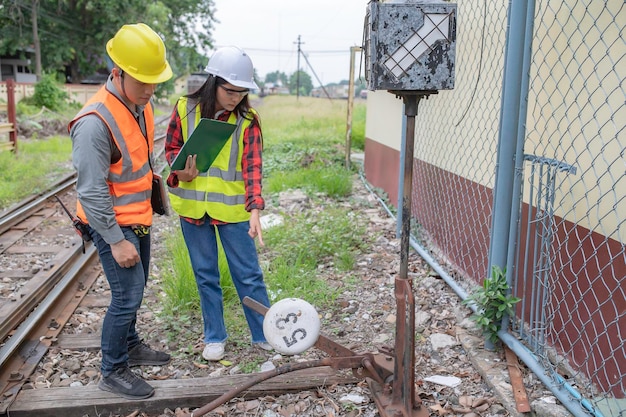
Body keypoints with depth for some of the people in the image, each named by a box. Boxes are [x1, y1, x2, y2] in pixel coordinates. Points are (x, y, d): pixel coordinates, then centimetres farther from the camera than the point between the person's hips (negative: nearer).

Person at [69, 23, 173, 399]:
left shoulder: (141, 102, 0)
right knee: (128, 295, -5)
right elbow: (91, 192, -24)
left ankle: (130, 346, 39)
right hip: (112, 222, -8)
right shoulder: (95, 122, -28)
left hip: (139, 216, 9)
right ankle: (113, 372, 13)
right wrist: (116, 241, -21)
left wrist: (153, 186, 23)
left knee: (135, 289, 20)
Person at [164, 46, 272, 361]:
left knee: (249, 275, 5)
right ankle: (214, 338, 30)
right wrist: (180, 171, -13)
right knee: (205, 275, 13)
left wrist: (255, 209, -31)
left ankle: (264, 335, 22)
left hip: (233, 208, -2)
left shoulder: (247, 119, -9)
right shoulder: (185, 109, -4)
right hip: (193, 205, 2)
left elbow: (252, 166, -18)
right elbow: (172, 147, 9)